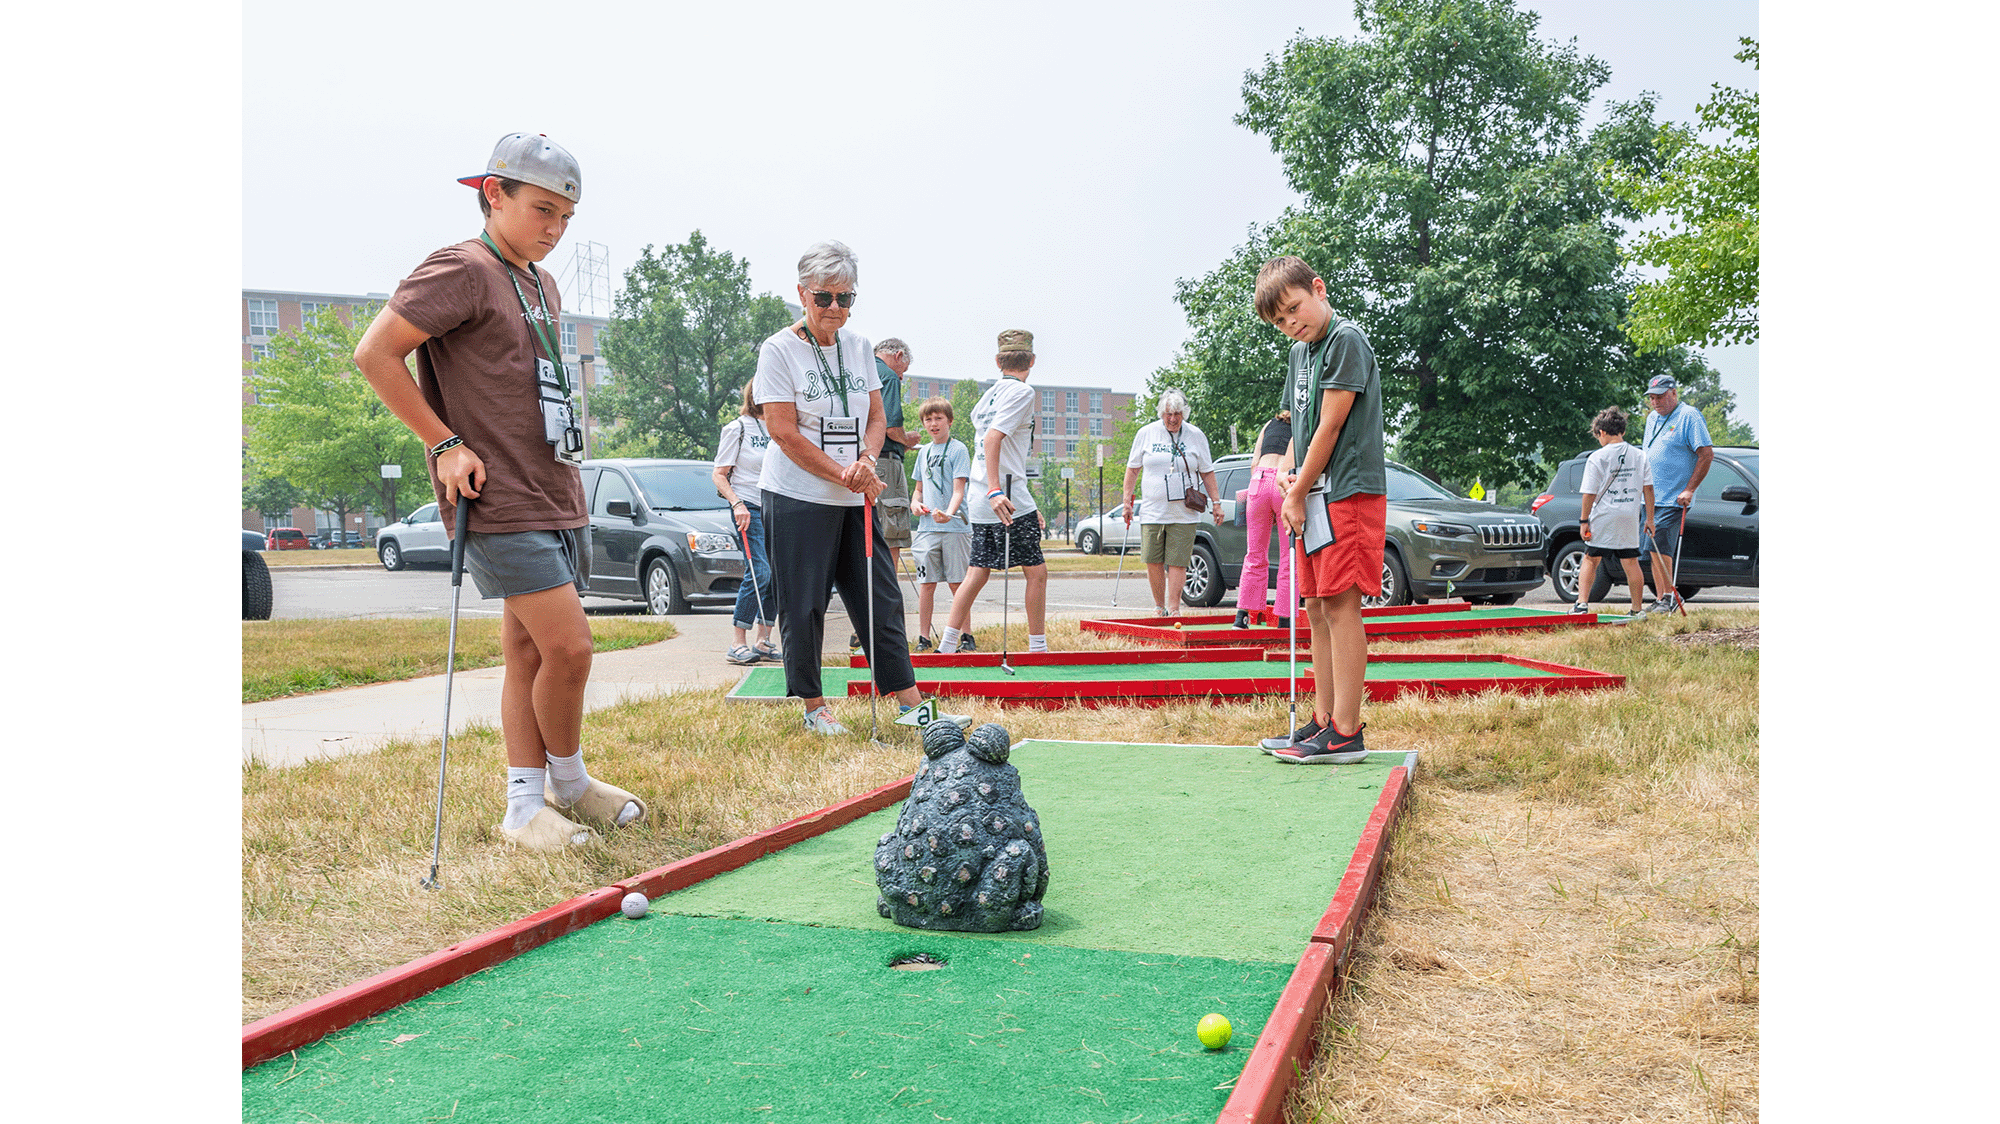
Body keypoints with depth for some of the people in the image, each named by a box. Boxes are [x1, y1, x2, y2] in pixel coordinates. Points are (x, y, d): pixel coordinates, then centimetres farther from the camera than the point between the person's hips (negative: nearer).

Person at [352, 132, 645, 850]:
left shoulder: (543, 286, 18)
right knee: (568, 648, -10)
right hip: (500, 503, -9)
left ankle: (526, 807, 18)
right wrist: (445, 444, -13)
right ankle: (568, 784, 13)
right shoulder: (462, 271, -9)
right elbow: (375, 354, -13)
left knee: (528, 653, 11)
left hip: (558, 496, 9)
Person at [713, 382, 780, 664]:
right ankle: (739, 644, -9)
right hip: (750, 508, -7)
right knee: (759, 573, -16)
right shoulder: (737, 429, -3)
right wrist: (736, 503, -19)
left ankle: (763, 641, 12)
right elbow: (719, 474, -5)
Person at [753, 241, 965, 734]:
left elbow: (876, 417, 11)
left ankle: (912, 705, 8)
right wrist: (844, 475, -16)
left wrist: (866, 461, -10)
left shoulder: (859, 347, 10)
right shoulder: (779, 350, -7)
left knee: (883, 599, 4)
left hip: (856, 499, 5)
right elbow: (784, 432, -12)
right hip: (797, 498, -5)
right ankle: (813, 705, 16)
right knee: (804, 607, 1)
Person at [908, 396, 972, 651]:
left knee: (956, 583, -2)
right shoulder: (924, 452, 16)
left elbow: (958, 489, -10)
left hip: (955, 527, -5)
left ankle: (965, 637, 6)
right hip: (927, 527, 5)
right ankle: (924, 637, 11)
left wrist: (949, 513, -28)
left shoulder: (958, 449, -2)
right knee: (926, 583, 5)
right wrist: (915, 502, 3)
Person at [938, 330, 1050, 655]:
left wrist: (1029, 505, 29)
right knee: (1037, 572, 2)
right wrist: (996, 491, -27)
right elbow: (992, 437, -20)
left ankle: (947, 646, 6)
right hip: (1010, 501, -8)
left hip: (981, 502, 8)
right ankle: (1038, 648, 6)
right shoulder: (1021, 391, -7)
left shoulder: (989, 394, 18)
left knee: (977, 574, 10)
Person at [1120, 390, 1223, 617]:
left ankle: (1174, 609, 0)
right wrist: (1127, 500, 6)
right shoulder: (1146, 433, 5)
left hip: (1183, 512, -1)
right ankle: (1159, 606, 15)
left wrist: (1216, 502, 8)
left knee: (1178, 562, -5)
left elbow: (1207, 472, 12)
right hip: (1152, 510, 1)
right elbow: (1133, 468, 11)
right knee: (1153, 561, 0)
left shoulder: (1196, 435, 5)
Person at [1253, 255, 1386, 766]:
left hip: (1349, 491, -9)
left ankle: (1345, 734, -10)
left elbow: (1330, 427, -13)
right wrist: (1292, 480, 2)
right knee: (1317, 607, 9)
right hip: (1318, 495, 9)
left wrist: (1298, 495, -8)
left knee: (1340, 604, -11)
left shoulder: (1347, 340, -9)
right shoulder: (1299, 352, 17)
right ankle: (1324, 720, 16)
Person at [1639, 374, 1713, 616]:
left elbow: (1707, 455, -12)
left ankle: (1669, 596, -5)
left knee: (1660, 548, -13)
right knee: (1654, 551, 7)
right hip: (1650, 498, 8)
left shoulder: (1689, 417, -8)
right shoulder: (1652, 418, 16)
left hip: (1673, 499, -8)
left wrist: (1689, 489, -15)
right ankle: (1662, 599, 12)